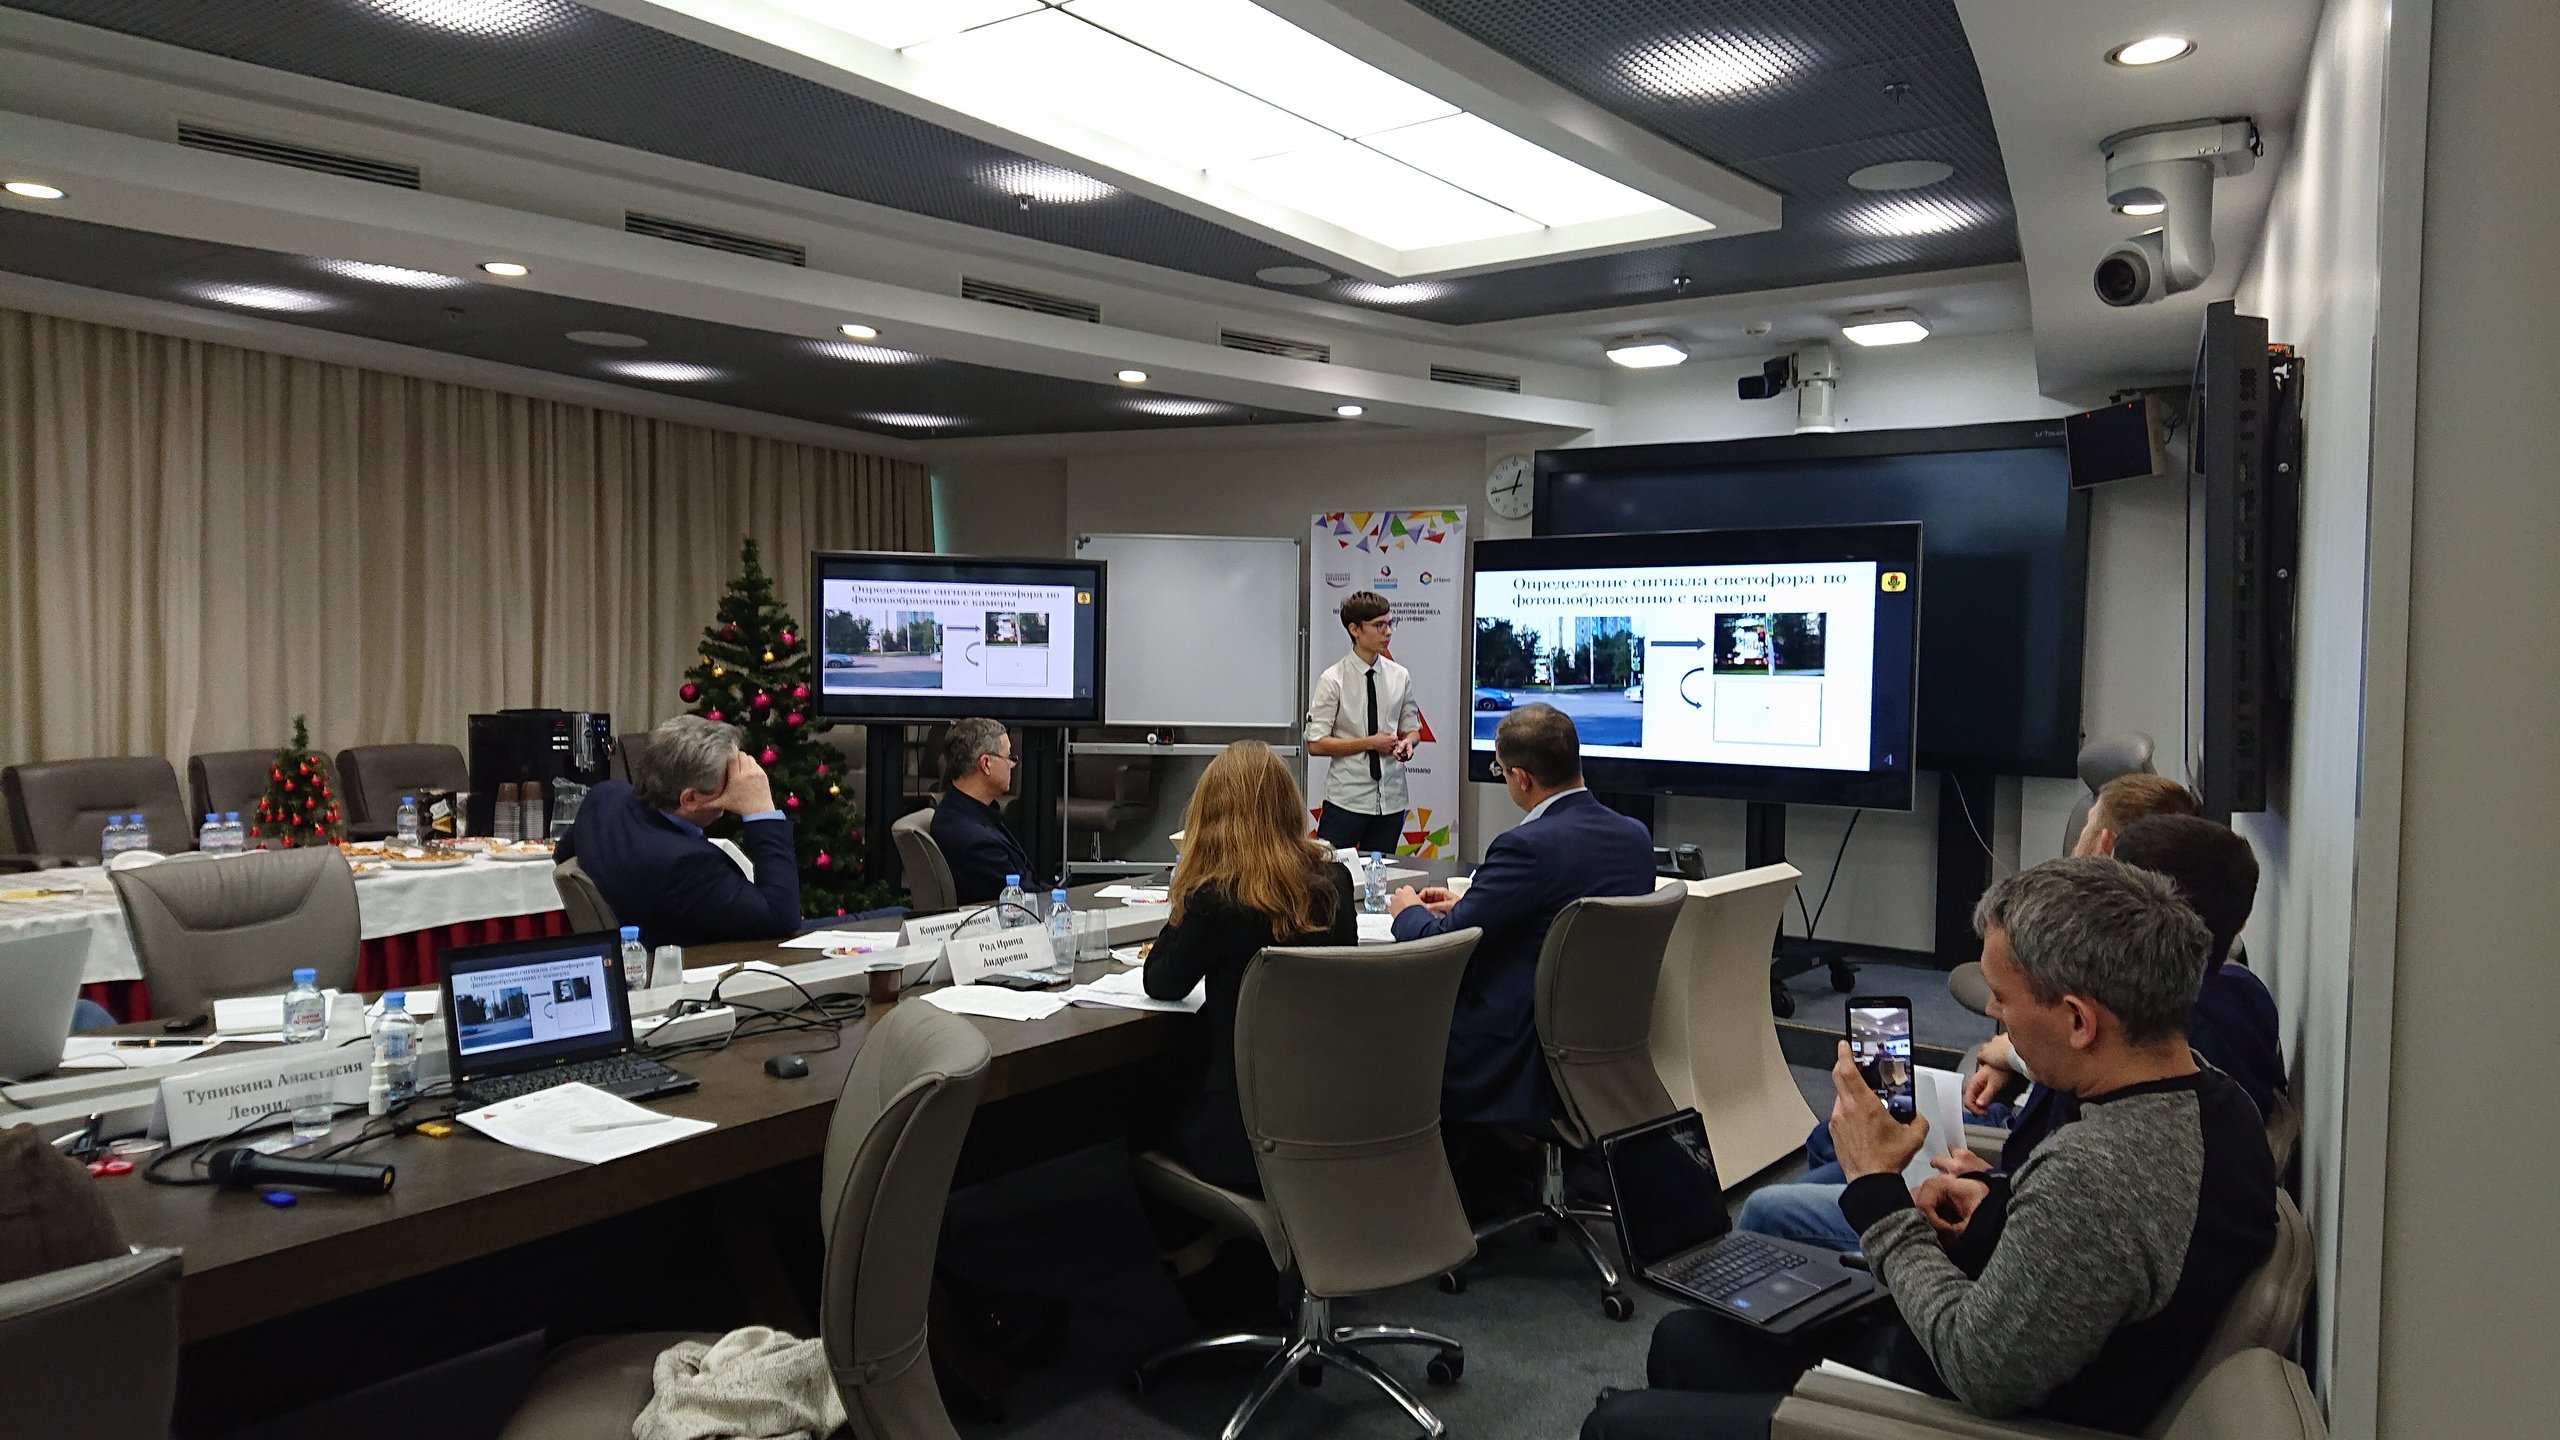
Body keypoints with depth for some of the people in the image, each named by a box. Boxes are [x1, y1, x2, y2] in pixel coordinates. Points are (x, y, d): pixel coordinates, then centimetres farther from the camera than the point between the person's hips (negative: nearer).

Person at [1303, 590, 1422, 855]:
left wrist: (1408, 741, -8)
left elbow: (1412, 729, 15)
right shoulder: (1333, 680, -7)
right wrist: (1369, 744, -14)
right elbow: (1316, 744, -9)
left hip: (1391, 800, 4)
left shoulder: (1400, 676, 5)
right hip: (1346, 801, -4)